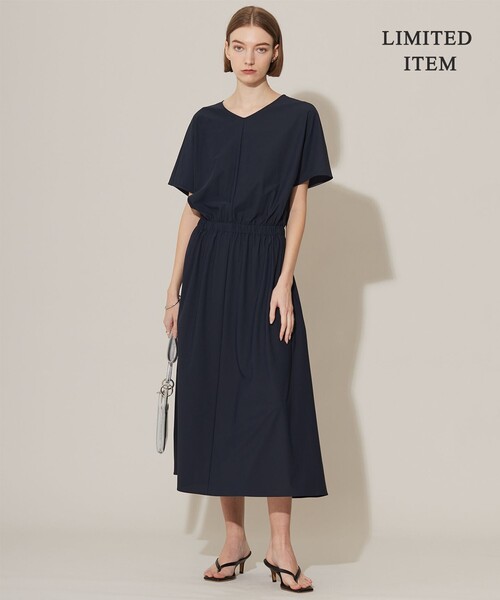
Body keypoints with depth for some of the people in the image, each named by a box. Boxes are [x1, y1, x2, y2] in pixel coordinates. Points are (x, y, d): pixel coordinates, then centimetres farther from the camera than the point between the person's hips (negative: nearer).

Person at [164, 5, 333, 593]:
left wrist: (283, 283, -12)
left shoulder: (298, 118, 2)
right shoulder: (206, 122, 9)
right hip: (209, 268, 3)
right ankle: (234, 540, 12)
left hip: (264, 266, -3)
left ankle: (280, 544, 2)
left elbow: (297, 208, -2)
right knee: (215, 397, 3)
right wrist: (175, 289, 6)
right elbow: (192, 209, 10)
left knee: (272, 400, -5)